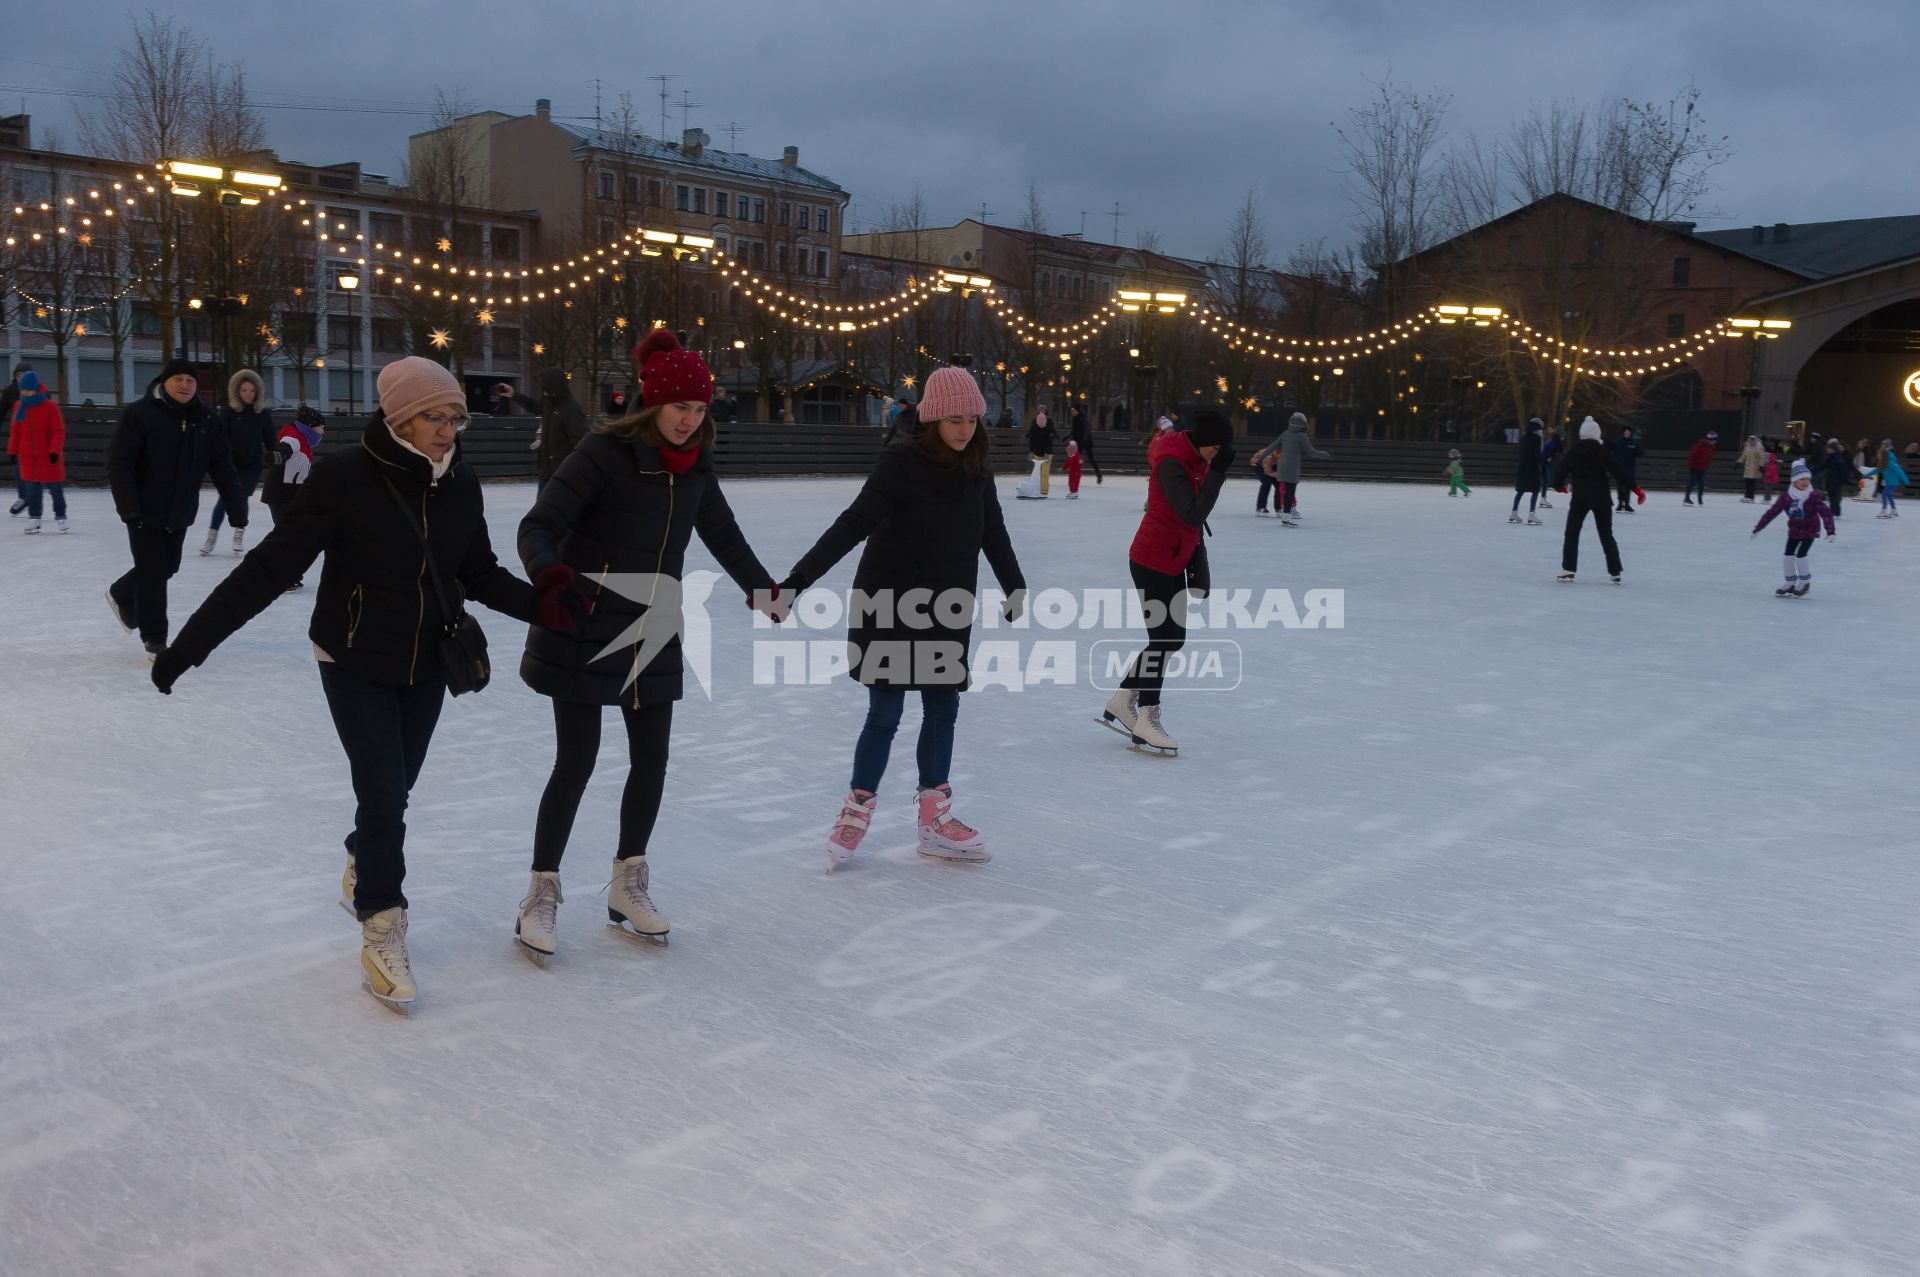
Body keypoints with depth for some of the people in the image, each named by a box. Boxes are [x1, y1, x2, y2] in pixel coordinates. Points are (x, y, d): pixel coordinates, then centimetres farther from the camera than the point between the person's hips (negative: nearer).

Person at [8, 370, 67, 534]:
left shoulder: (50, 407, -10)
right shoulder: (19, 406, 4)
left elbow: (59, 431, -10)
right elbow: (15, 431, 12)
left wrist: (55, 450, -18)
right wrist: (12, 451, 12)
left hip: (49, 456, -4)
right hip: (27, 457, 4)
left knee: (55, 488, 5)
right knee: (31, 489, 5)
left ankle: (60, 516, 18)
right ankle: (34, 519, 13)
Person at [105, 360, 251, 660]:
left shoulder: (204, 420, 2)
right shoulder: (138, 414, -13)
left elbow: (222, 467, 4)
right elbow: (119, 463, -17)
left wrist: (237, 508, 0)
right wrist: (128, 507, -25)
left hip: (180, 513, 6)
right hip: (145, 511, -5)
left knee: (166, 567, 18)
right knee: (153, 572, -3)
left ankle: (122, 596, 48)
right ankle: (154, 640, 10)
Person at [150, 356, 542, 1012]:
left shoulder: (461, 485, -6)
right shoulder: (345, 478, -21)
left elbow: (482, 576, 3)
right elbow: (270, 567, -19)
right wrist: (191, 642, -21)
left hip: (428, 665, 4)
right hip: (355, 664, -4)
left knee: (394, 789, 15)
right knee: (384, 794, -6)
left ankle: (363, 871, 47)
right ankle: (381, 938, 11)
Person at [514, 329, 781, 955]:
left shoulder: (695, 464, 3)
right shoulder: (604, 452, -16)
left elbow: (723, 533, 19)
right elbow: (539, 526, -20)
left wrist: (763, 588, 25)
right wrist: (549, 575, -40)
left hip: (653, 633, 6)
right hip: (584, 631, -5)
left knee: (651, 761, 8)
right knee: (576, 762, 0)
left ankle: (628, 886, 26)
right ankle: (542, 892, 16)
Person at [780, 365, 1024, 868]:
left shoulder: (977, 469, 1)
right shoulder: (902, 463, -17)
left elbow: (993, 531, 14)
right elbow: (852, 525, -23)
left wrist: (1014, 587, 26)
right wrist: (797, 581, -29)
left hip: (948, 611, 6)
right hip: (890, 606, -6)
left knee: (943, 710, 12)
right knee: (884, 715, 0)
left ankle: (935, 817, 25)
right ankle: (856, 812, 18)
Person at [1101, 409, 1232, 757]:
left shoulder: (1196, 458, 6)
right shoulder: (1171, 463, -22)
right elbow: (1193, 515, -28)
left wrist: (1198, 559, 13)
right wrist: (1218, 472, -29)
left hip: (1175, 561, 9)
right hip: (1152, 562, -9)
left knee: (1173, 638, 13)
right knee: (1163, 639, -5)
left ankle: (1121, 703, 25)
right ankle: (1147, 721, 6)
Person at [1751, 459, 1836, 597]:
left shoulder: (1814, 496, -20)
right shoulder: (1786, 496, -12)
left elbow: (1826, 512, -22)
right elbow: (1772, 511, -8)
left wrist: (1830, 531, -30)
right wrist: (1758, 527, -6)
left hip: (1809, 530, -4)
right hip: (1794, 530, 4)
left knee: (1800, 555, -11)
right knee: (1788, 554, 3)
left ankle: (1805, 581, 10)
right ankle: (1790, 583, 19)